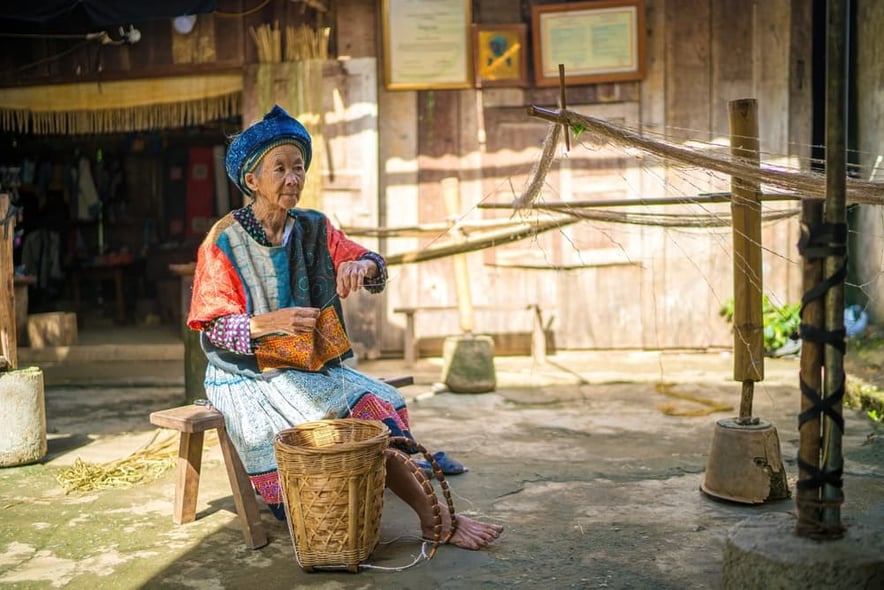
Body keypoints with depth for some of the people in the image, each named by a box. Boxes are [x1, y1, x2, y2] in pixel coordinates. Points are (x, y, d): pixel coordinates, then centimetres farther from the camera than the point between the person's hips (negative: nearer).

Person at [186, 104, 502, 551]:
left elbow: (375, 266, -4)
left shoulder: (313, 229, 7)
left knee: (382, 405, -18)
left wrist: (362, 266, -30)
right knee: (360, 415, -23)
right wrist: (273, 321, -32)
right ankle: (437, 520, -17)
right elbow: (213, 328, -14)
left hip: (313, 367, 6)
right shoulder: (224, 241, -8)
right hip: (252, 376, -6)